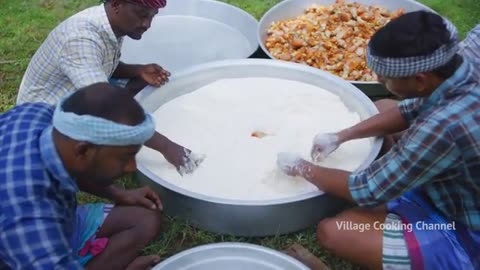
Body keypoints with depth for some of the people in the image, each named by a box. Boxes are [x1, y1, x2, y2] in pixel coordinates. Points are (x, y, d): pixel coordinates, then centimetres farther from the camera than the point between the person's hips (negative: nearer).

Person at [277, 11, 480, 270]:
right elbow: (409, 111, 8)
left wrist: (302, 167, -12)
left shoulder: (446, 126, -39)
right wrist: (340, 136, 2)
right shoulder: (459, 74, -13)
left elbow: (367, 192, -28)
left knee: (332, 232, -23)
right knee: (381, 107, 11)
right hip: (459, 191, 8)